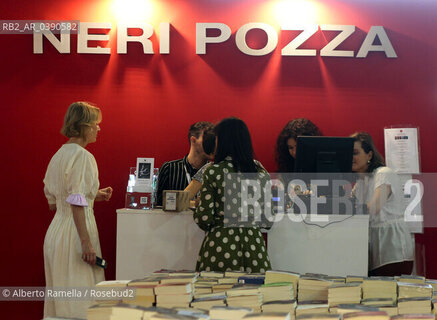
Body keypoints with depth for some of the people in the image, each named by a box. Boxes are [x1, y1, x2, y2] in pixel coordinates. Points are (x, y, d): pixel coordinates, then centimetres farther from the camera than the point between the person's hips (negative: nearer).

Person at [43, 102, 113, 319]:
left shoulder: (59, 155, 13)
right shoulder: (82, 156, -13)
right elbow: (77, 204, -20)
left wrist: (93, 195, 19)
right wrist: (86, 242, -20)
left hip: (56, 230, 9)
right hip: (73, 233, -9)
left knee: (61, 297, 13)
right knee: (80, 300, -5)